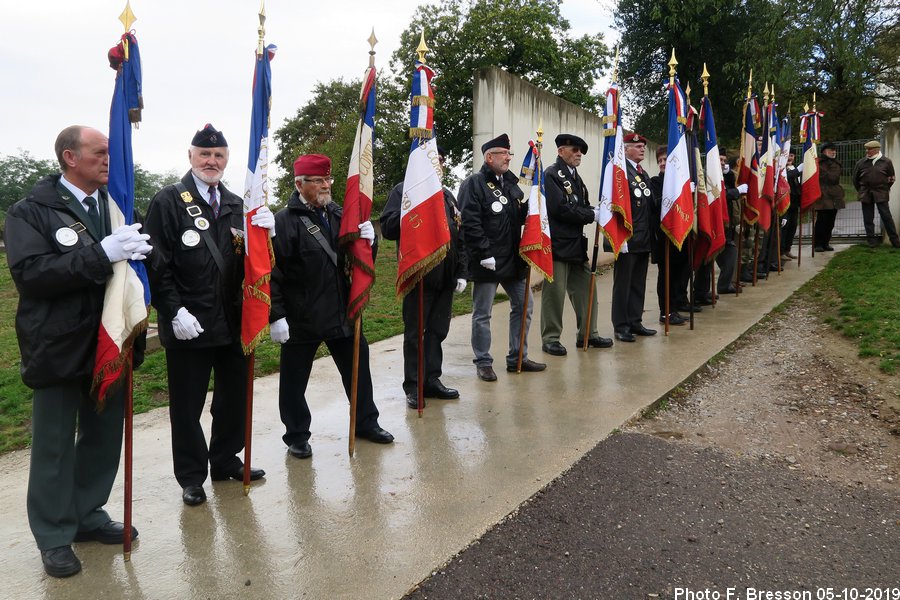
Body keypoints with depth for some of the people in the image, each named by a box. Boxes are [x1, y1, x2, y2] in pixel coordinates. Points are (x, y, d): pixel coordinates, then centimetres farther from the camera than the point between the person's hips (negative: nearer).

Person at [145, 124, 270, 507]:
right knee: (187, 404, 6)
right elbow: (157, 262, -11)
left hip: (233, 320, 6)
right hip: (188, 324, -5)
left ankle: (225, 461, 34)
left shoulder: (236, 205, 12)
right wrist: (174, 311, -18)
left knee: (234, 396, 16)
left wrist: (265, 232, -10)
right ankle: (191, 476, 22)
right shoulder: (169, 201, -5)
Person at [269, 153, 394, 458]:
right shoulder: (284, 221, -12)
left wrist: (368, 239, -8)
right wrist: (276, 316, -20)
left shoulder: (339, 215, 8)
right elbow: (272, 273, -16)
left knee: (358, 368, 16)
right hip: (301, 318, -5)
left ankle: (366, 422, 35)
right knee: (295, 380, 7)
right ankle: (296, 436, 25)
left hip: (342, 312, 6)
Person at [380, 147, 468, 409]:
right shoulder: (403, 191, 0)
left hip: (445, 276, 6)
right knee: (415, 332, 2)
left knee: (438, 330, 11)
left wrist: (461, 272, 10)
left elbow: (460, 236, 18)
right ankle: (413, 387, 11)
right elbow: (388, 229, -12)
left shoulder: (447, 195, 18)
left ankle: (432, 380, 22)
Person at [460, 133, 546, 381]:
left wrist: (527, 205, -6)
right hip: (487, 262, -8)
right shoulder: (474, 183, -9)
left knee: (523, 305, 12)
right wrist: (485, 255, -20)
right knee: (482, 314, 3)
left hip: (512, 259, 8)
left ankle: (517, 358, 25)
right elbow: (470, 223, -18)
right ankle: (483, 363, 16)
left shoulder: (510, 183, 14)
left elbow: (521, 217, 15)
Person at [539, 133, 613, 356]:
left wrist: (592, 213, -2)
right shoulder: (551, 175, -10)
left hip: (576, 243, 9)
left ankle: (588, 334, 22)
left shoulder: (575, 177, 16)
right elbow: (560, 208, -20)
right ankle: (550, 338, 9)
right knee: (554, 292, -2)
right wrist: (591, 215, -14)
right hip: (558, 244, -9)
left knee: (586, 288, 12)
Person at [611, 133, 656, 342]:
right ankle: (621, 326, 8)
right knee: (623, 284, 0)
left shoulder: (643, 174, 18)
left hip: (644, 238, 9)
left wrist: (650, 234, 18)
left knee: (639, 284, 13)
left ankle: (635, 322, 22)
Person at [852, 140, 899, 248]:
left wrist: (885, 188, 11)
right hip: (866, 195, 2)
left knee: (886, 216, -3)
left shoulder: (886, 162, 1)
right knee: (868, 218, 4)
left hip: (881, 194, -2)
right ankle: (871, 240, 13)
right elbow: (855, 179, 14)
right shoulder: (861, 163, 4)